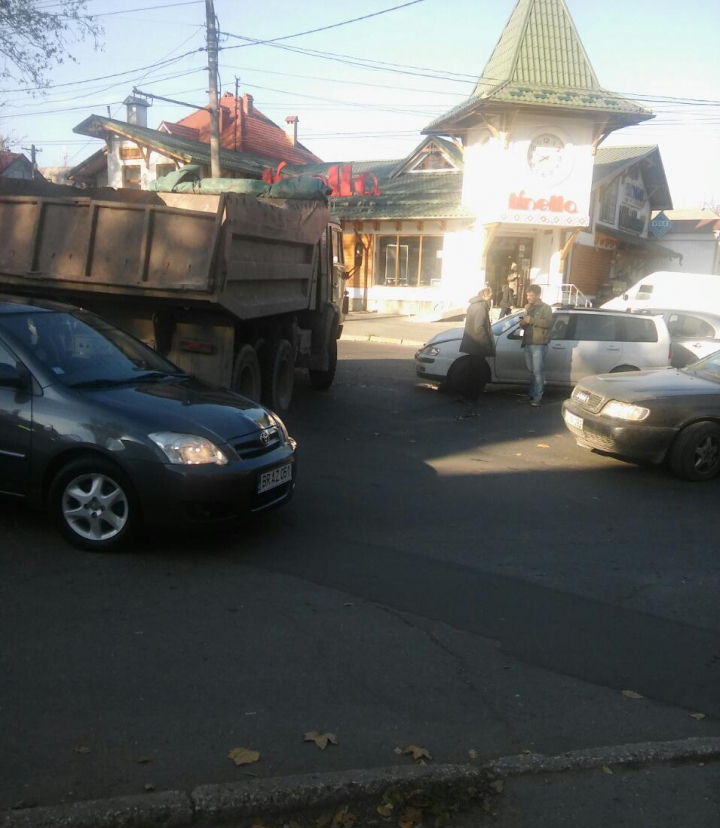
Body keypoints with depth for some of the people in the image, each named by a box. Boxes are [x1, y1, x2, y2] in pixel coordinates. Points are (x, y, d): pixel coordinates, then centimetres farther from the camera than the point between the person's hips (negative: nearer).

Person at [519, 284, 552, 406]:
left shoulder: (546, 308, -2)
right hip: (528, 343, 7)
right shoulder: (528, 307, 19)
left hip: (539, 344, -7)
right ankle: (532, 395, 17)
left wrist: (532, 320, -23)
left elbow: (548, 323, -16)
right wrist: (523, 323, 3)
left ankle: (537, 397, -8)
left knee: (538, 372, -9)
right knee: (531, 372, 11)